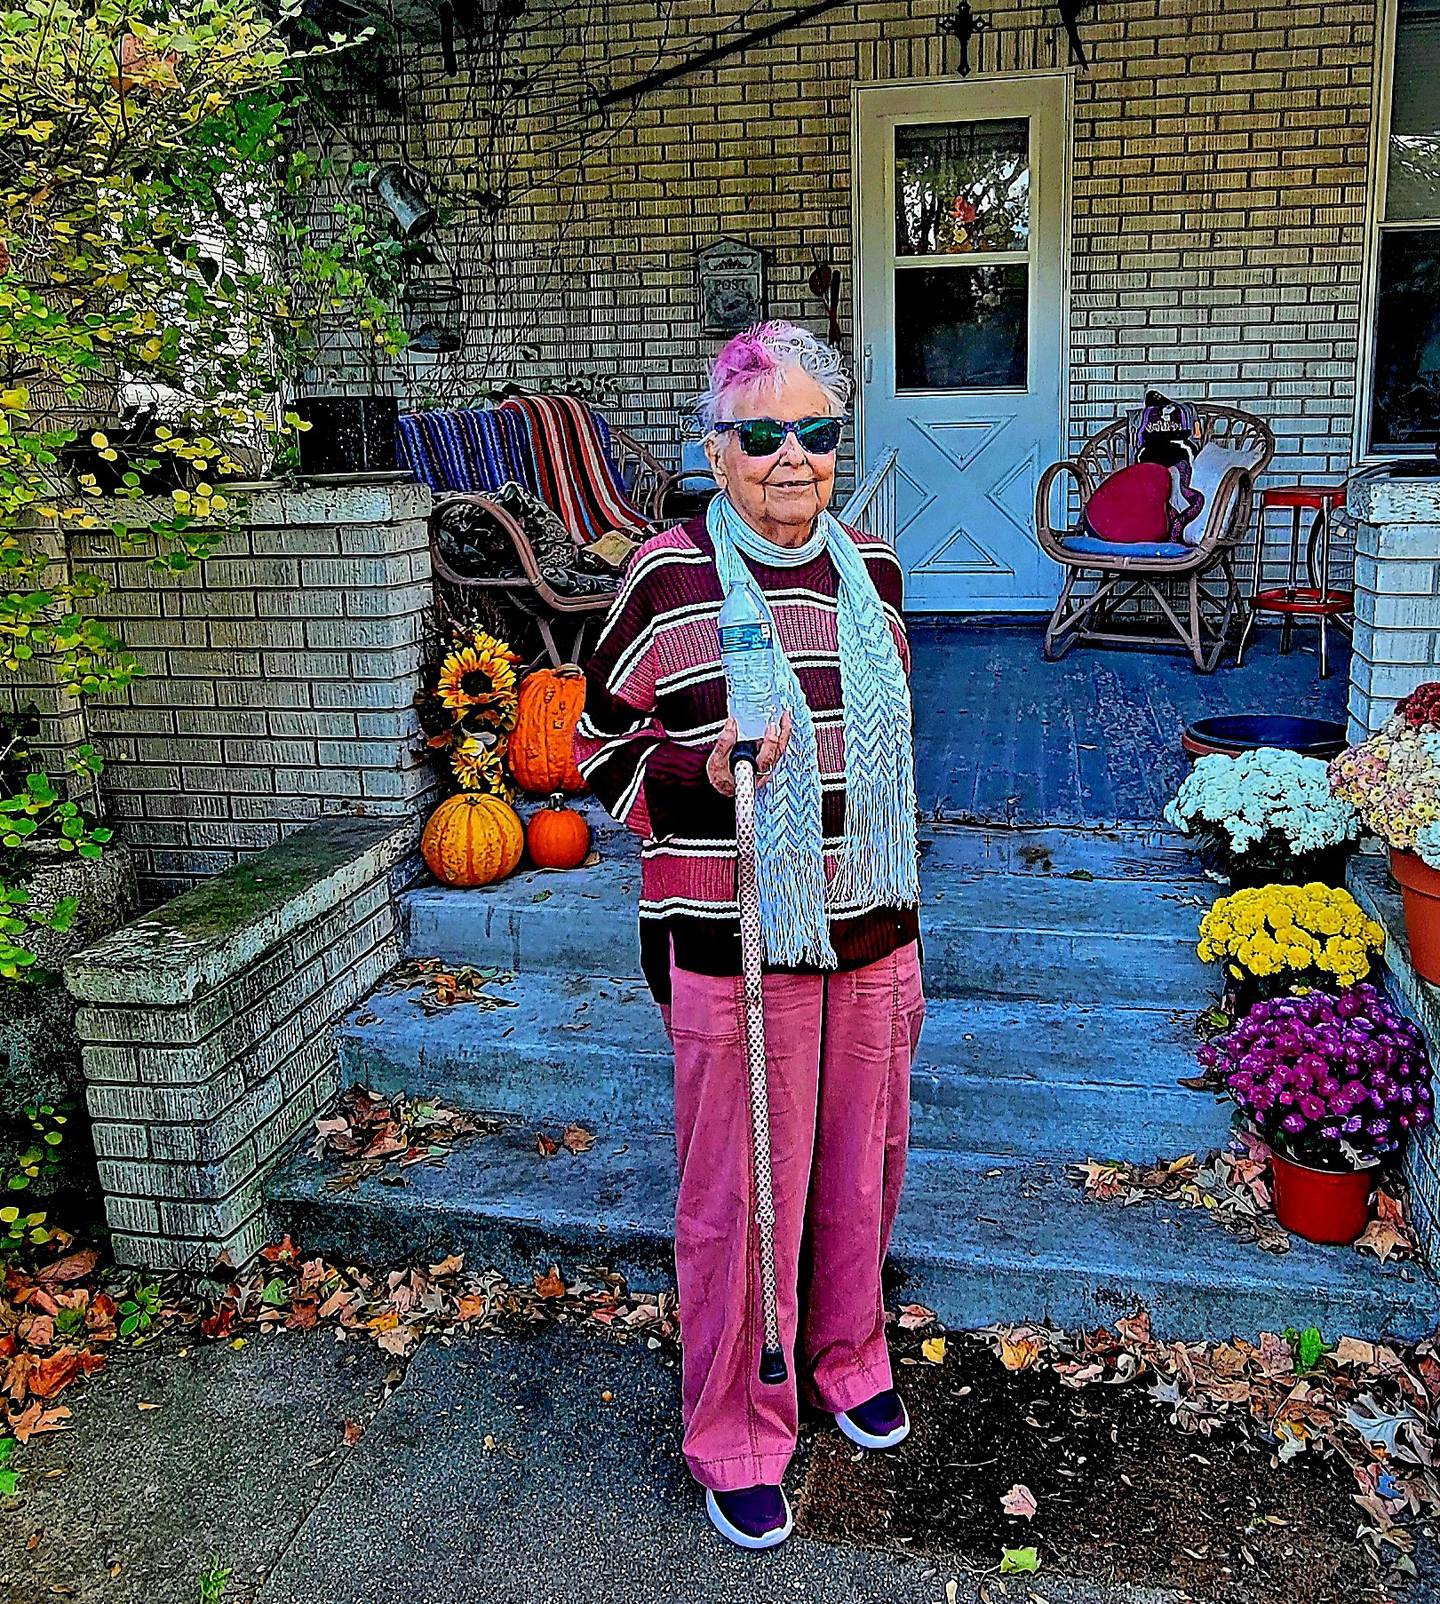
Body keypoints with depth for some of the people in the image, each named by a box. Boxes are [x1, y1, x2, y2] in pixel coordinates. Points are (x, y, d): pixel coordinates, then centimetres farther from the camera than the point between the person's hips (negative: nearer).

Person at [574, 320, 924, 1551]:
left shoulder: (870, 571, 6)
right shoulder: (670, 578, -10)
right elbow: (601, 748, -2)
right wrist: (704, 774, -23)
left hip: (869, 936, 5)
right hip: (737, 947, -5)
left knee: (860, 1167, 20)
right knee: (742, 1193, 6)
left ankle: (847, 1355, 46)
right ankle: (736, 1436, 29)